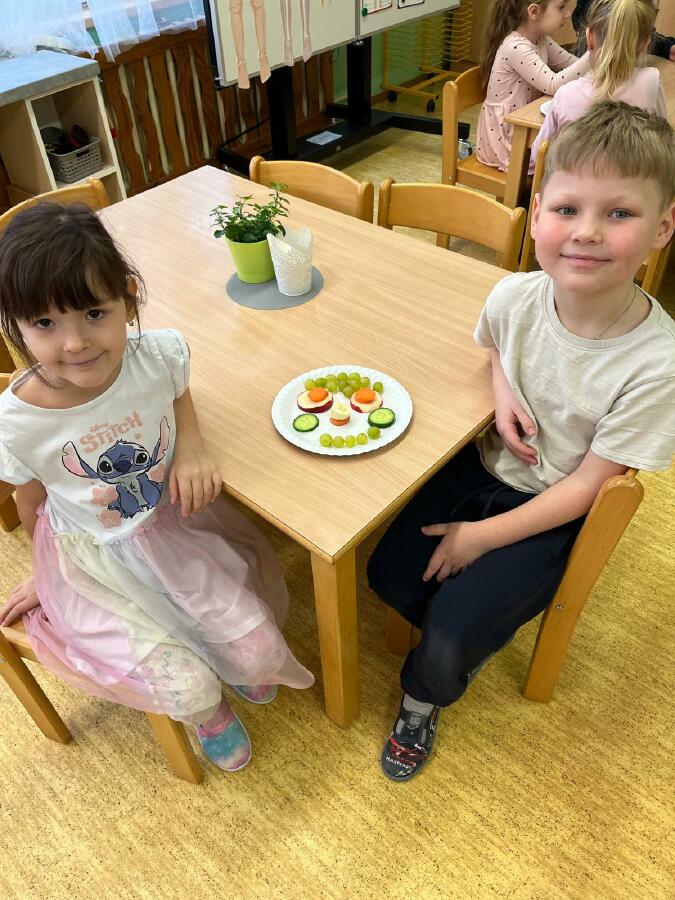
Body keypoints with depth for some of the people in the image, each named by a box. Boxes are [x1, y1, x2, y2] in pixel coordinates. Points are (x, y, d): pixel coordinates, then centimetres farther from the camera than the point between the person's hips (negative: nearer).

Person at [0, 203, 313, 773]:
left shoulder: (159, 355, -22)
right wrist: (48, 573, 12)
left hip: (175, 521, 2)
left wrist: (193, 448, -15)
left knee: (258, 649, -2)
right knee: (191, 688, -11)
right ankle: (209, 716, 30)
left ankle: (247, 664, 39)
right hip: (94, 563, -2)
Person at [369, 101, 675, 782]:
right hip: (480, 465, 4)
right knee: (389, 575, -1)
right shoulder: (516, 296, -16)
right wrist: (502, 389, -12)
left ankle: (423, 700, 27)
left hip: (550, 512, -4)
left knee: (448, 641, -9)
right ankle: (473, 638, 29)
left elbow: (587, 483, -18)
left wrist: (483, 536, -16)